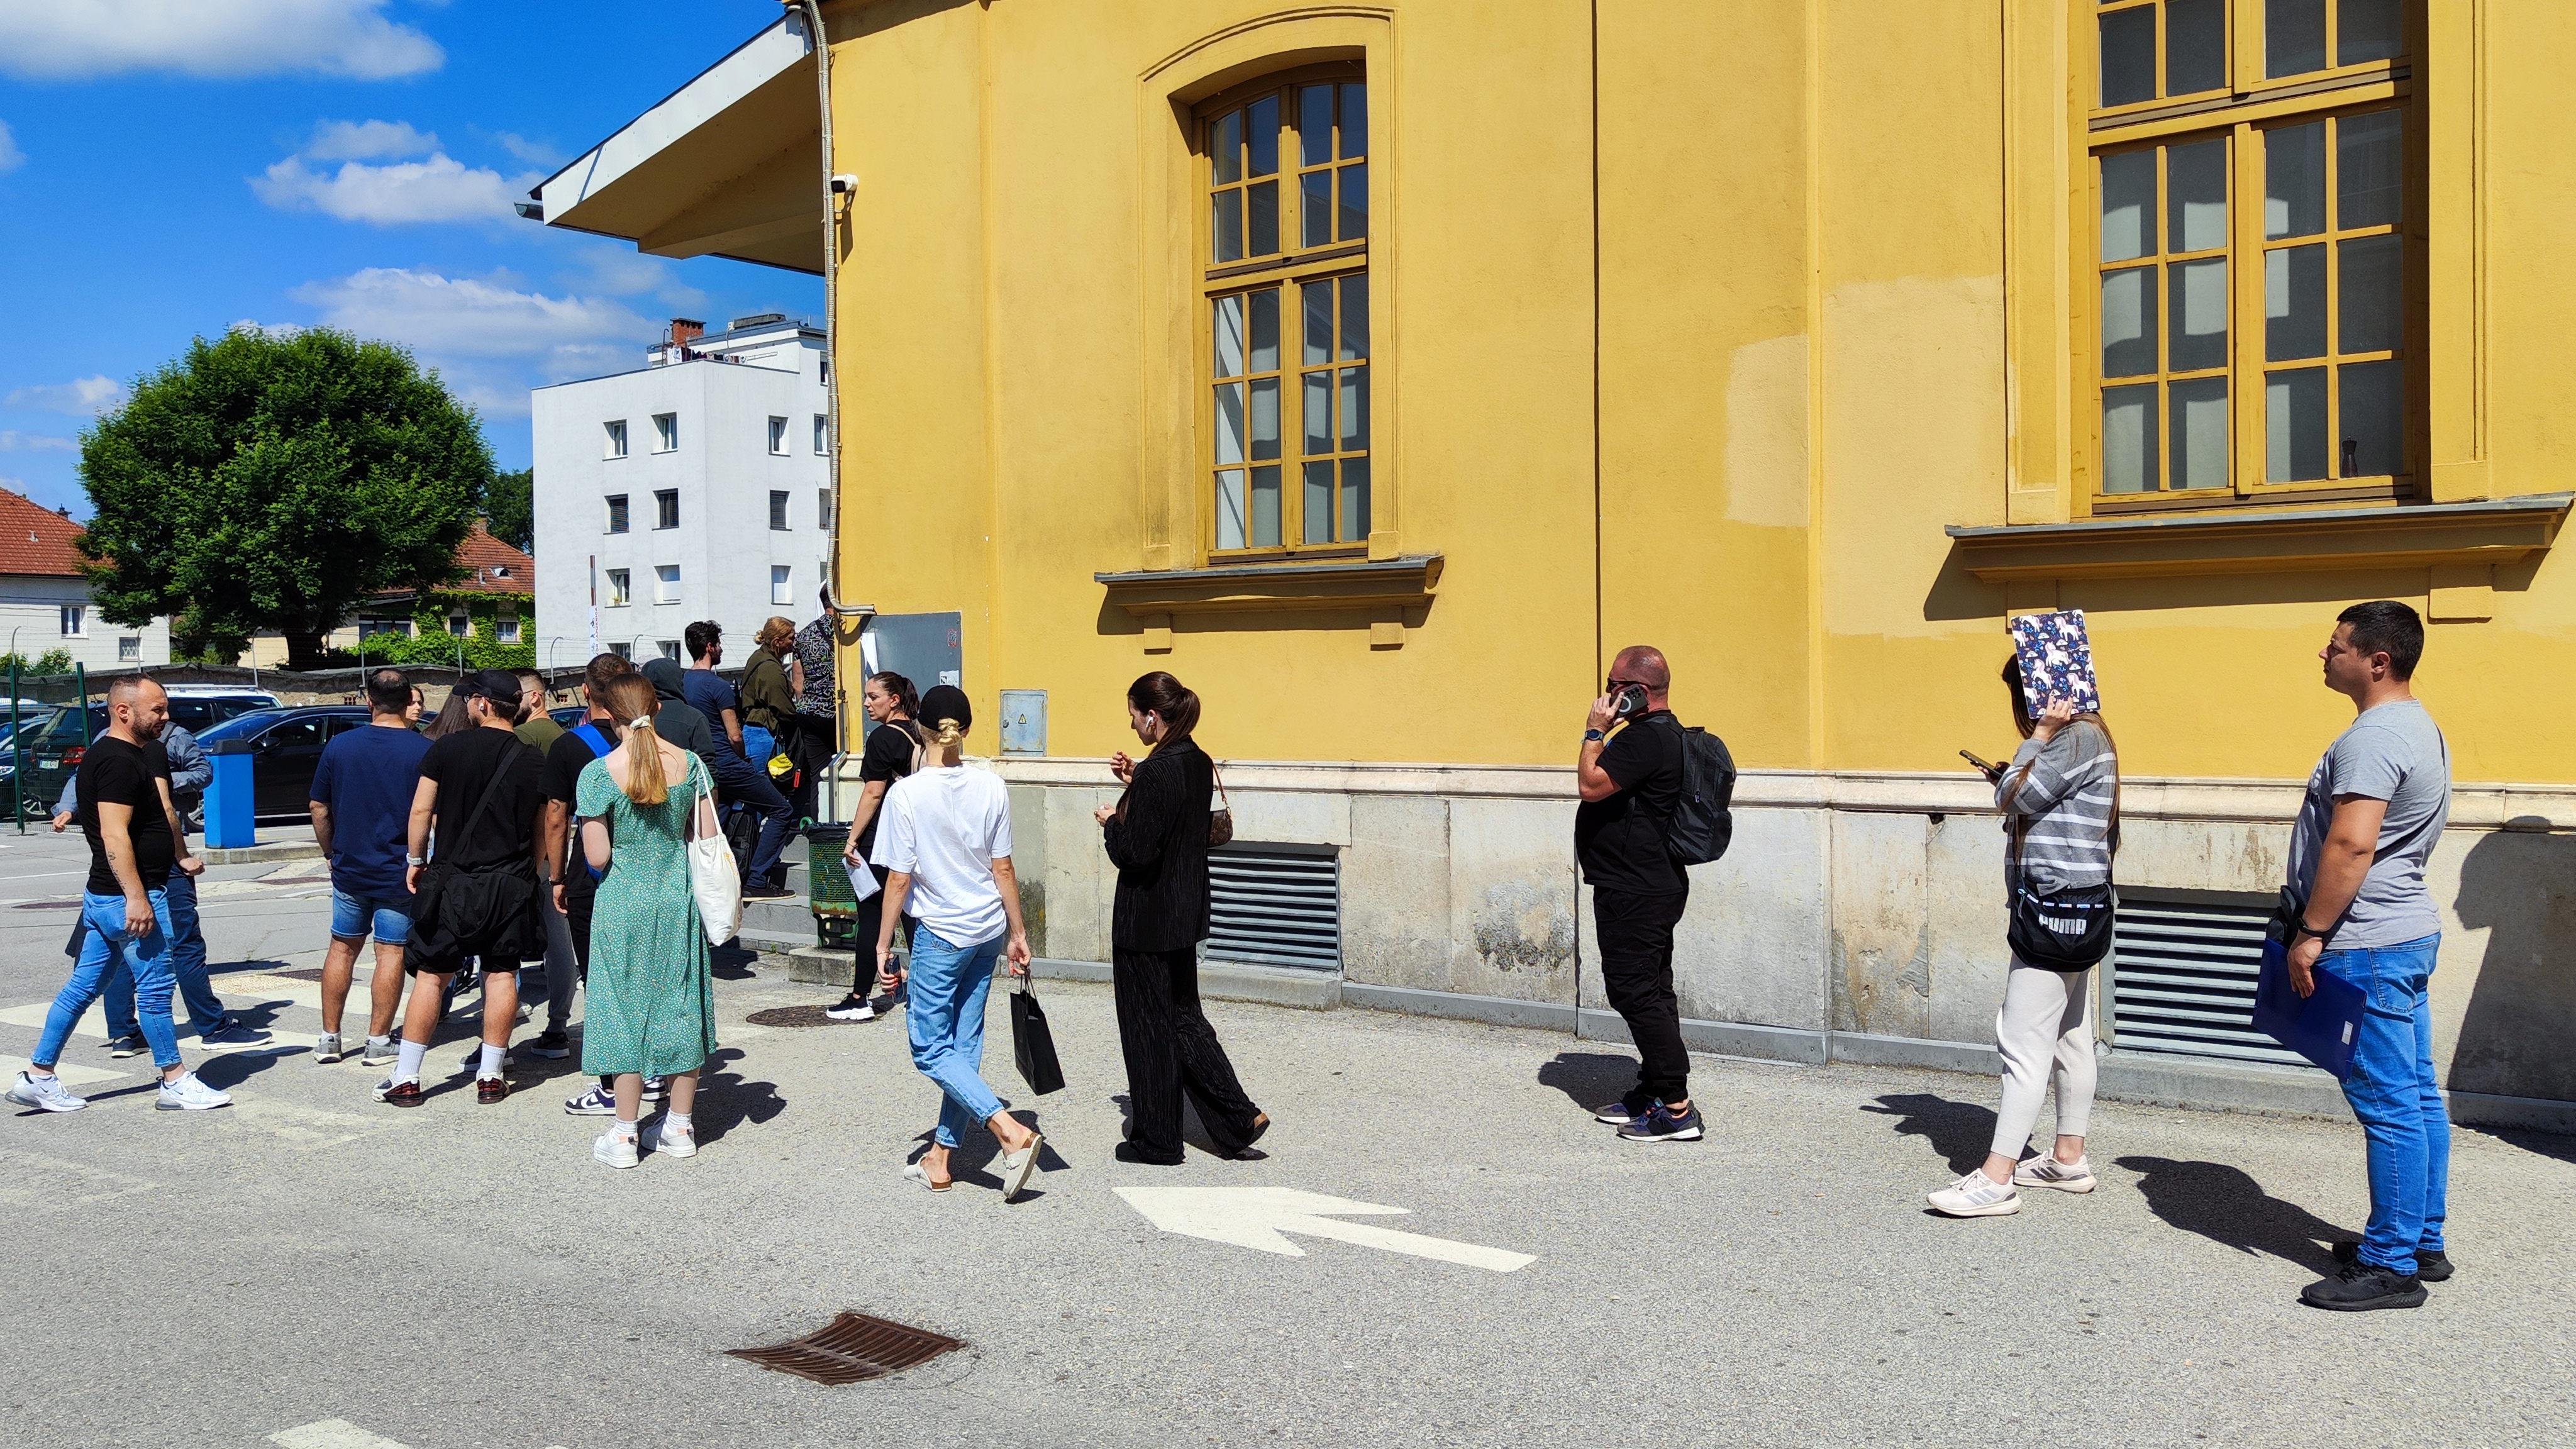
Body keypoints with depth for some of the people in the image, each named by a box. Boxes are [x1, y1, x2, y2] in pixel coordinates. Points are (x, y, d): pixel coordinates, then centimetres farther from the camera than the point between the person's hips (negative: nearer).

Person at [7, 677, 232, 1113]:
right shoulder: (118, 761, -17)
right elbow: (114, 836, -23)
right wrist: (137, 898, -26)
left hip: (103, 897, 10)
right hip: (130, 897, -10)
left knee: (82, 987, 13)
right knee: (155, 988, -1)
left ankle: (38, 1077, 19)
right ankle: (175, 1084, 7)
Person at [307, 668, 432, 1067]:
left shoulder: (340, 745, -1)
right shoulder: (423, 750, -11)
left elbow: (319, 808, 5)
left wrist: (332, 852, 17)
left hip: (349, 867, 3)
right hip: (399, 870, -3)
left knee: (342, 948, 15)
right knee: (391, 952, 3)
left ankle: (329, 1038, 19)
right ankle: (378, 1041, 6)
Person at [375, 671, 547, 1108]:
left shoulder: (447, 748, -5)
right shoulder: (530, 760, 0)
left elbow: (421, 810, -3)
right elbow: (542, 830, 5)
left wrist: (416, 861, 9)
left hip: (453, 879, -1)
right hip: (511, 883, 1)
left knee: (431, 976, 5)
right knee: (502, 975, 7)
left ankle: (406, 1078, 8)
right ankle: (490, 1077, 9)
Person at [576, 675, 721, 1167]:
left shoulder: (599, 773, -12)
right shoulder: (690, 764, -2)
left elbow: (597, 857, -11)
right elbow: (708, 839, 1)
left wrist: (627, 848, 9)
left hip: (624, 903, -3)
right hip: (679, 899, 3)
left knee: (627, 1007, 6)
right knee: (681, 1002, 11)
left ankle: (624, 1135, 12)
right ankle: (679, 1126, 20)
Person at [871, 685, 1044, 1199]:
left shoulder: (906, 793, -13)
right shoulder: (991, 787, -1)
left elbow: (898, 878, -11)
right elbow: (1003, 869, 3)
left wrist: (883, 945, -2)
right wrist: (1017, 933, 13)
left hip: (940, 933, -5)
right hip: (988, 928, 6)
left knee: (930, 1048, 3)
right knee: (964, 1044, 12)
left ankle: (1011, 1131, -12)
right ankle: (940, 1157, 19)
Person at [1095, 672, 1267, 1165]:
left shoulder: (1156, 772, -22)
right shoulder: (1199, 764, 5)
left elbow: (1135, 854, -22)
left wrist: (1111, 823, -4)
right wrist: (1135, 783, 9)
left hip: (1147, 918, -9)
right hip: (1186, 914, 9)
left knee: (1147, 1028, 5)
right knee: (1183, 1017, 18)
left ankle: (1156, 1140, 17)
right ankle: (1239, 1117, 13)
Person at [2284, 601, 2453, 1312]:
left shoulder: (2375, 736, -18)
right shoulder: (2418, 727, 17)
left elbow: (2351, 845, -25)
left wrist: (2312, 933, -19)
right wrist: (2323, 926, 24)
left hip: (2371, 945, -11)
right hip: (2408, 932, 11)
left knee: (2387, 1103, -6)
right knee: (2416, 1095, 15)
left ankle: (2391, 1265, -1)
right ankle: (2423, 1241, 24)